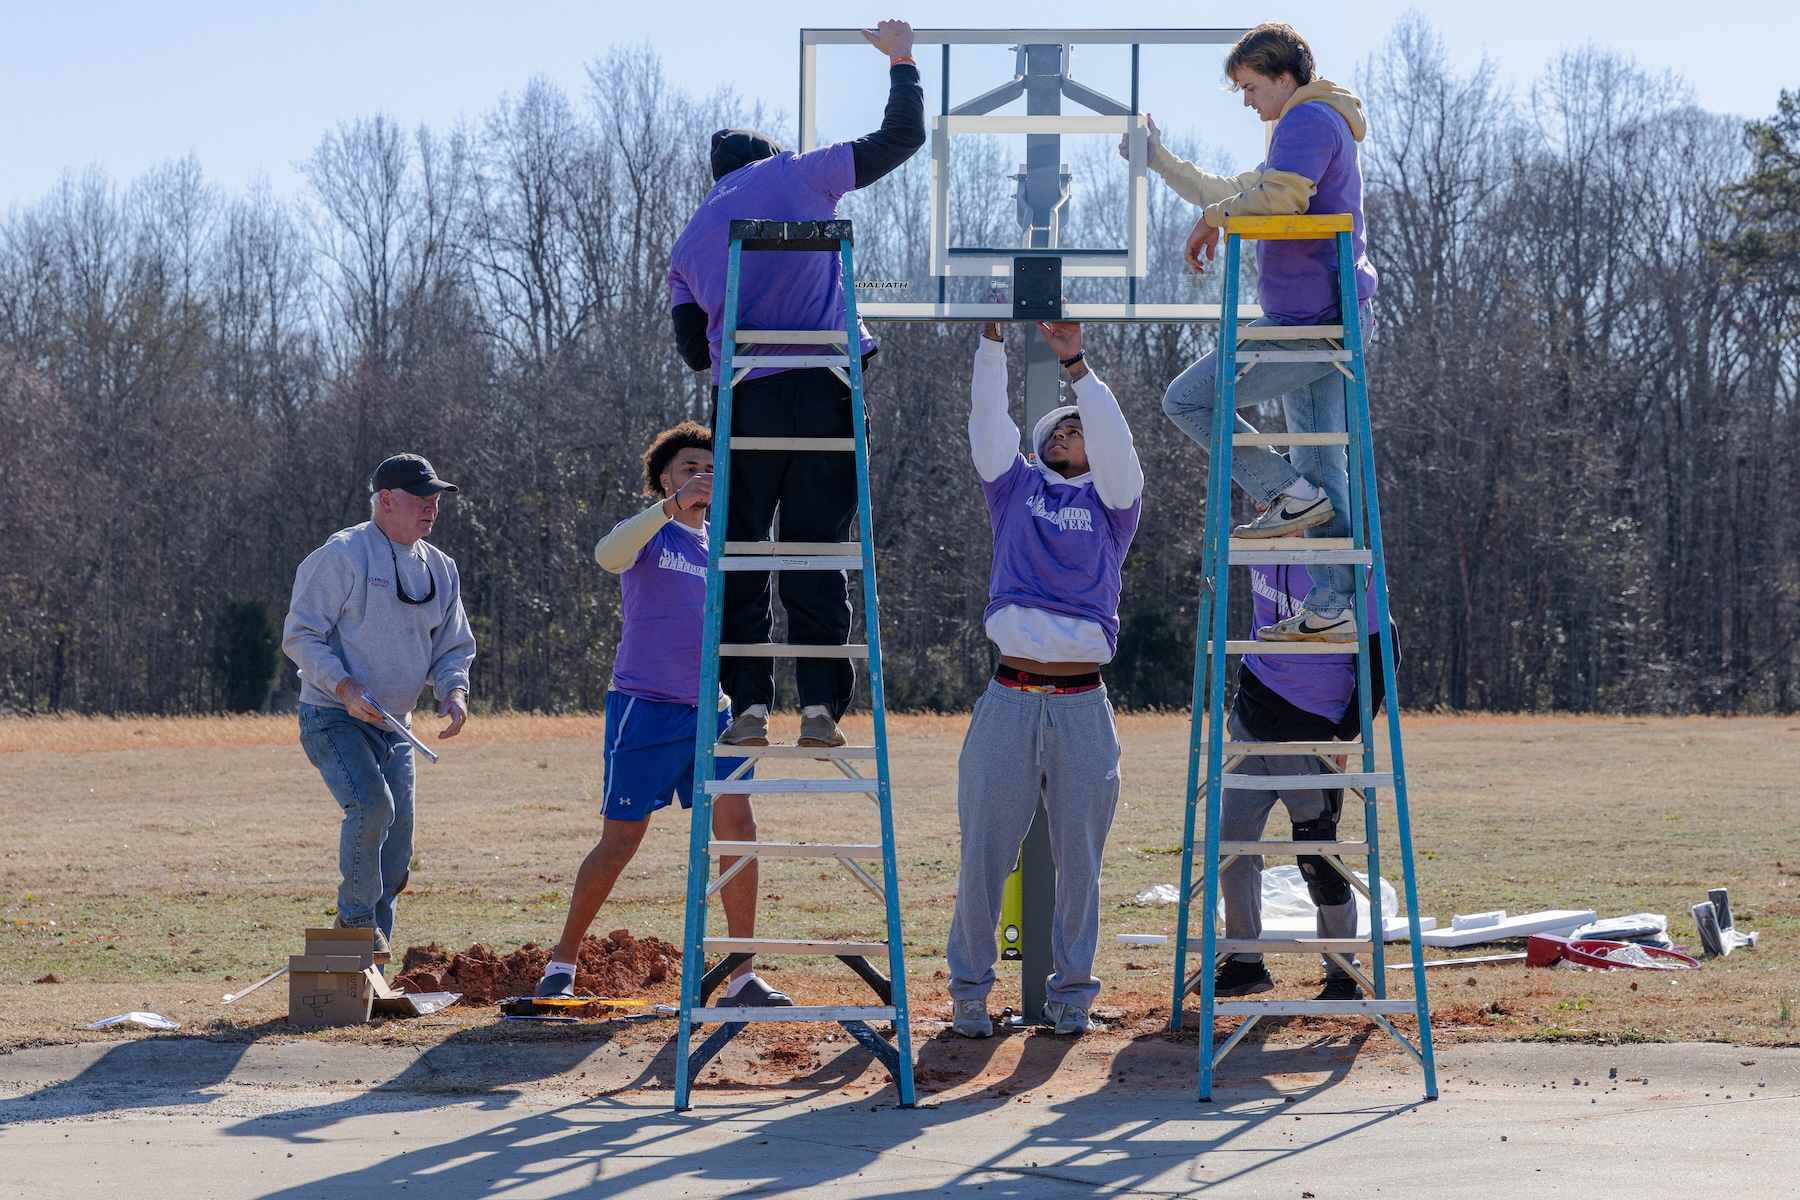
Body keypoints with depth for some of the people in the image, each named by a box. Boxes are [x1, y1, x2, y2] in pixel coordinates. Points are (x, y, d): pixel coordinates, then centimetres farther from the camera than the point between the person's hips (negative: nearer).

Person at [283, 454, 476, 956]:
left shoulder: (440, 569, 11)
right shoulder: (341, 555, -10)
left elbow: (453, 646, 18)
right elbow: (301, 636, -12)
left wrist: (453, 690, -4)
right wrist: (345, 688, -26)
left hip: (395, 728, 7)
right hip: (334, 720, -7)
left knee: (395, 857, 4)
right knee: (372, 804, -30)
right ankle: (356, 917, -9)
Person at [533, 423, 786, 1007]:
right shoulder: (650, 532, 0)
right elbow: (608, 555, -25)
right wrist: (672, 506, -36)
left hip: (712, 710, 5)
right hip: (646, 707, -5)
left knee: (738, 827, -7)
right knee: (620, 842, -2)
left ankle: (742, 977, -1)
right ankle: (562, 963, 13)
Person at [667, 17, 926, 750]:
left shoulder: (689, 244, 18)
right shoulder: (793, 176, 9)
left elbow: (694, 350, 20)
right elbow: (900, 139, 9)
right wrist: (901, 60, 23)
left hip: (744, 402, 1)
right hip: (824, 394, -1)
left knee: (739, 560, 8)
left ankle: (750, 704, 0)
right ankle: (820, 705, -1)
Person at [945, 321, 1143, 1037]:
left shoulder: (1111, 501, 13)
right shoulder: (1016, 489, 16)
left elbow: (1116, 441, -4)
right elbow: (987, 420, 6)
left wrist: (1076, 363, -10)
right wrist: (992, 337, -2)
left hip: (1083, 706, 0)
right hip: (1010, 700, 0)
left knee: (1079, 857, 2)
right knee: (985, 852, -1)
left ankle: (1072, 992, 12)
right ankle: (969, 988, 9)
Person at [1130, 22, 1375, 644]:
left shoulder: (1309, 120, -10)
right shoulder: (1318, 127, 24)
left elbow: (1278, 197, -27)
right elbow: (1234, 194, 31)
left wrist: (1212, 217, -10)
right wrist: (1158, 159, 32)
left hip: (1304, 323, -11)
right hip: (1328, 322, 11)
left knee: (1187, 400, -5)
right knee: (1324, 470, 8)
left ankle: (1288, 494, -10)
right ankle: (1330, 610, 5)